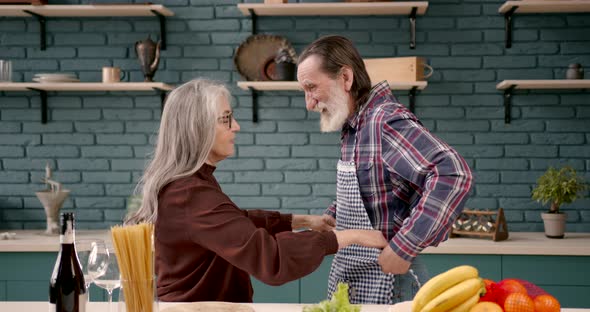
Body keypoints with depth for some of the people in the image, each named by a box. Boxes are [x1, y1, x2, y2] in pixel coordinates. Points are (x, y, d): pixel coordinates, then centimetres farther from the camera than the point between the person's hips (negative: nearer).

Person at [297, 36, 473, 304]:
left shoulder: (386, 121, -20)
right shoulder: (352, 126, 7)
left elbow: (453, 173, -33)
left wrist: (403, 249, -30)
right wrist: (330, 218, 6)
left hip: (382, 285, -8)